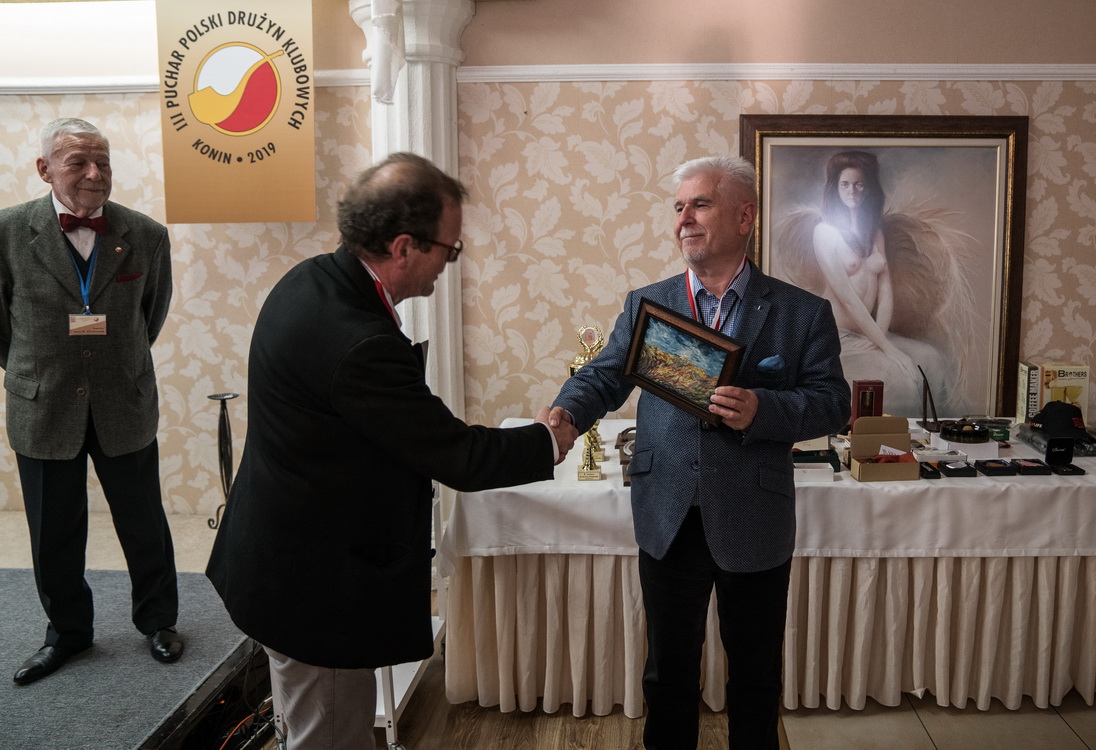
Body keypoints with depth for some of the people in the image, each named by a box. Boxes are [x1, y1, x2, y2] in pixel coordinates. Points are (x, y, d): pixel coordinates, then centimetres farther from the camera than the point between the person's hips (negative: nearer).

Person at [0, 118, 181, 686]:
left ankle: (157, 620, 33)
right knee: (54, 533, 13)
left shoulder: (146, 235, -6)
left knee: (144, 524, 12)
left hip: (126, 407, 0)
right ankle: (67, 629, 35)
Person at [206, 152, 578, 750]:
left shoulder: (308, 281, -3)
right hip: (318, 585, -10)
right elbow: (458, 458, -22)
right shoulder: (357, 343, -32)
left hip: (279, 559, 10)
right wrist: (547, 441, -8)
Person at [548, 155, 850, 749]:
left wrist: (762, 410, -22)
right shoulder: (645, 305, 4)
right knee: (669, 668, 17)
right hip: (668, 521, 2)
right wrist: (566, 412, -21)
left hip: (755, 527, -1)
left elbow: (832, 402, -4)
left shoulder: (802, 313, -2)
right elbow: (603, 376, 0)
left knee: (755, 672, 17)